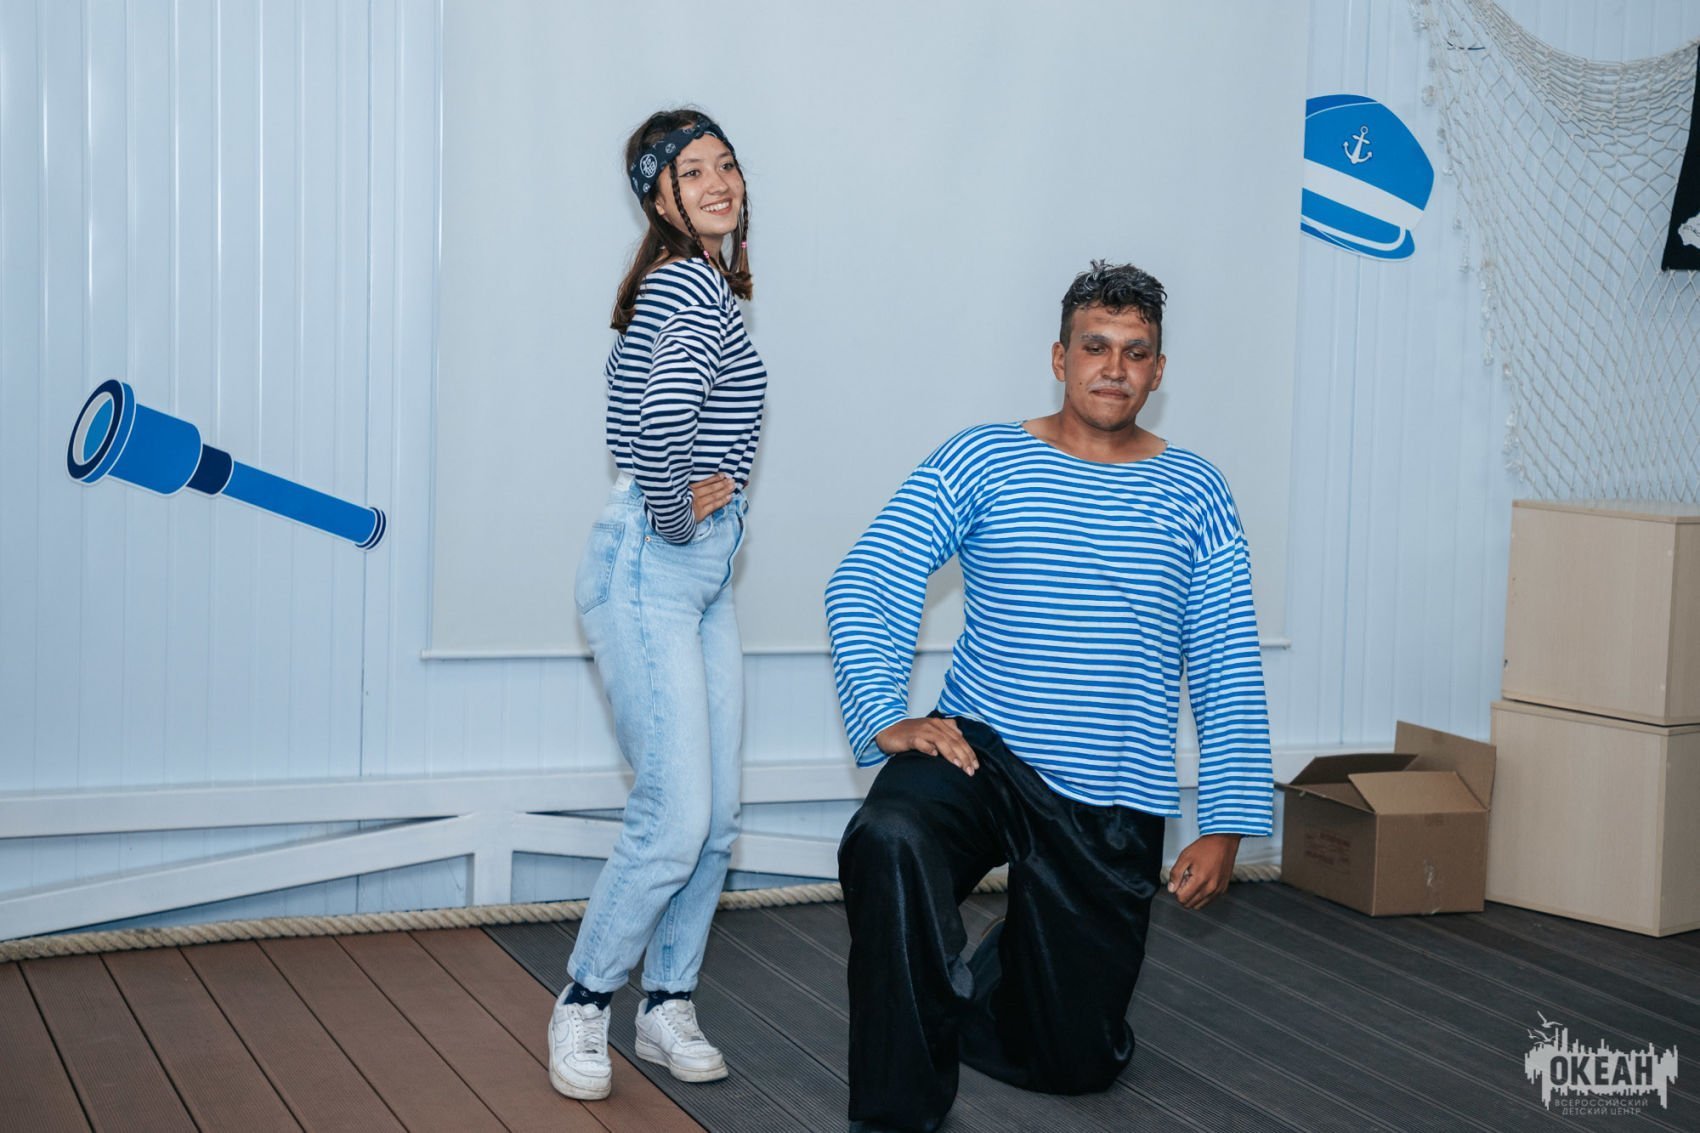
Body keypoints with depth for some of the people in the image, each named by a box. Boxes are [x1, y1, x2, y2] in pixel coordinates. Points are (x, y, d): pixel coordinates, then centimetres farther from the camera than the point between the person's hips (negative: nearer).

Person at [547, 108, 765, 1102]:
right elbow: (665, 413, -32)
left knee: (717, 815, 11)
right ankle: (584, 1001, 10)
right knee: (675, 821, -9)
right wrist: (675, 513, -16)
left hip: (704, 571, 10)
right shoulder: (692, 285, -16)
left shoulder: (710, 288, 15)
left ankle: (668, 1006, 23)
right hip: (649, 570, -10)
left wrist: (721, 480, 9)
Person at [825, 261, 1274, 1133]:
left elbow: (1229, 673, 4)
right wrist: (888, 721, -21)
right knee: (890, 840, -37)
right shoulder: (980, 462, 1)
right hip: (984, 753, -2)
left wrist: (1226, 826, -4)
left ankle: (1008, 970, 45)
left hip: (1113, 804, 2)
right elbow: (863, 588, -6)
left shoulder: (1194, 495, 5)